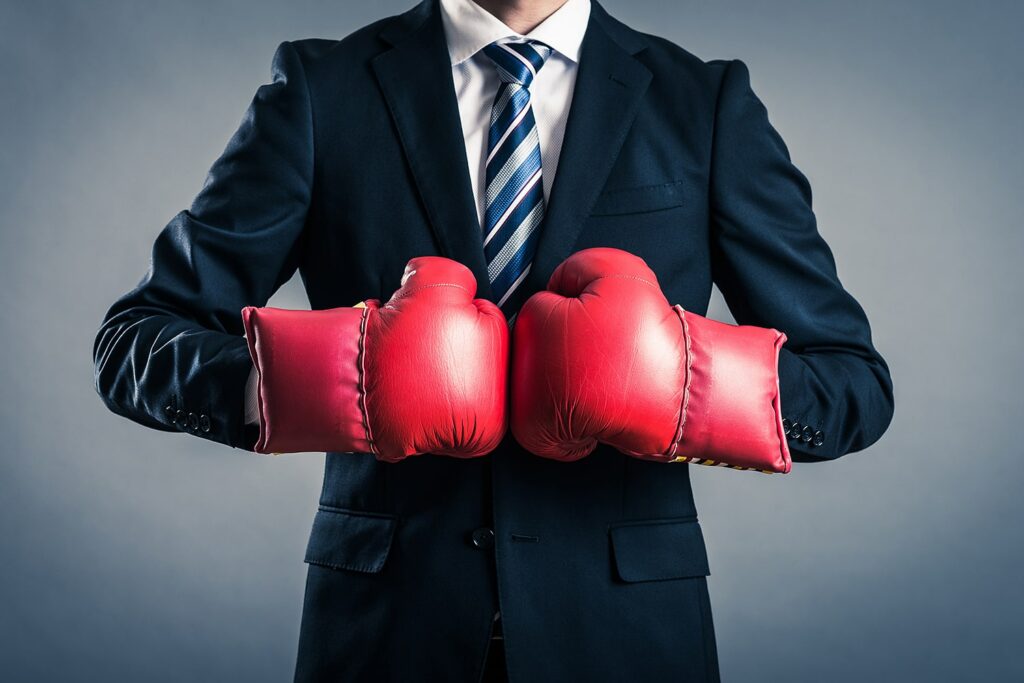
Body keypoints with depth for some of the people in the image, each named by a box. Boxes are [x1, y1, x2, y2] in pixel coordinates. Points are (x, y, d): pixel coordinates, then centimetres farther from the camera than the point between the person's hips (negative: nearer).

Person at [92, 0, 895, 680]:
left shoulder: (709, 104, 0)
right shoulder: (319, 89, -1)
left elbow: (856, 380, 0)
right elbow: (134, 340, -2)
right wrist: (270, 385, -25)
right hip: (387, 618, 0)